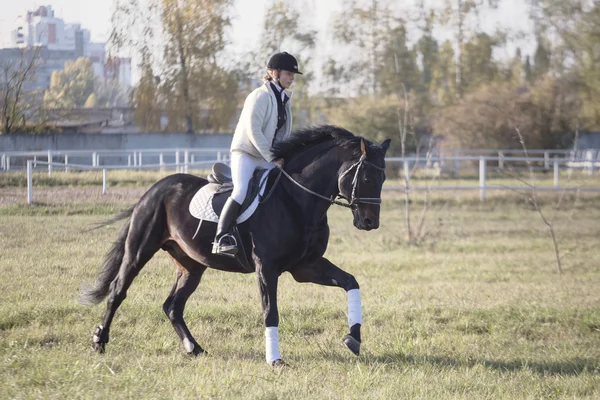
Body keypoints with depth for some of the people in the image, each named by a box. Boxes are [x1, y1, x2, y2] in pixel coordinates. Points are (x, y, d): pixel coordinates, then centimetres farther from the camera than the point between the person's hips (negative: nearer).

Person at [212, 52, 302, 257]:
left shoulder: (285, 99, 14)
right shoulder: (260, 96, -11)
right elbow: (253, 131, -18)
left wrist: (280, 157, 5)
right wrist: (272, 158, -18)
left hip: (268, 159, 9)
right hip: (246, 153, -9)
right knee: (241, 190, -29)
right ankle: (221, 238, -34)